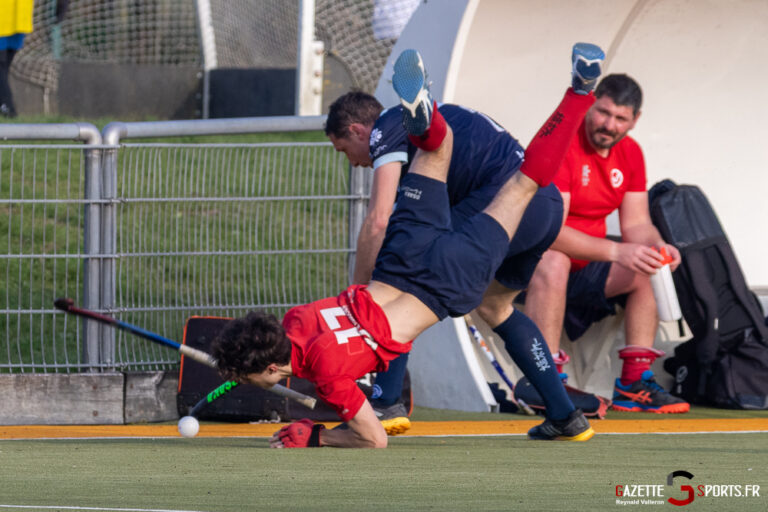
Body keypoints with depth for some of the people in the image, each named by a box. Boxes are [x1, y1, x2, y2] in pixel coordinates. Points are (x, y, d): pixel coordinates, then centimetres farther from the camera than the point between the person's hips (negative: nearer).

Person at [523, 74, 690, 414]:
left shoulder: (630, 153, 4)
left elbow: (635, 225, 5)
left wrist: (656, 246, -19)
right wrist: (616, 251, -35)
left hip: (585, 265, 8)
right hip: (530, 259, -8)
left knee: (641, 273, -4)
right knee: (553, 262, -37)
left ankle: (634, 385, -5)